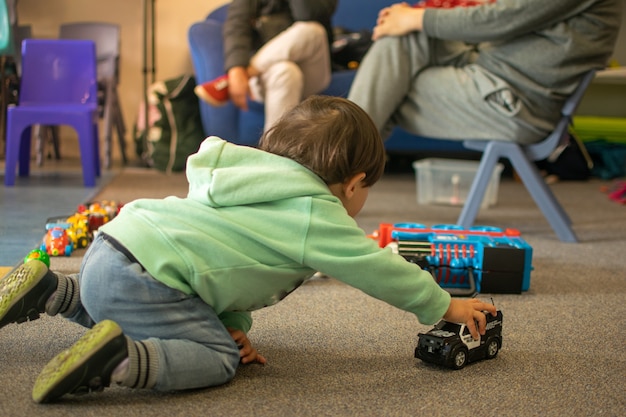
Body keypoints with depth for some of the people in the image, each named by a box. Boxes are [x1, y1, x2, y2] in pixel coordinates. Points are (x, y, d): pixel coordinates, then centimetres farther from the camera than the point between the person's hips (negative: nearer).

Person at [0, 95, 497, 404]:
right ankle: (117, 359, -27)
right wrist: (445, 305, 13)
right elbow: (381, 269, -1)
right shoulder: (318, 216, -7)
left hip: (112, 246, 10)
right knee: (217, 358, -10)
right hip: (140, 277, -10)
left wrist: (235, 326, 15)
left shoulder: (272, 193, 20)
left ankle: (51, 291, 25)